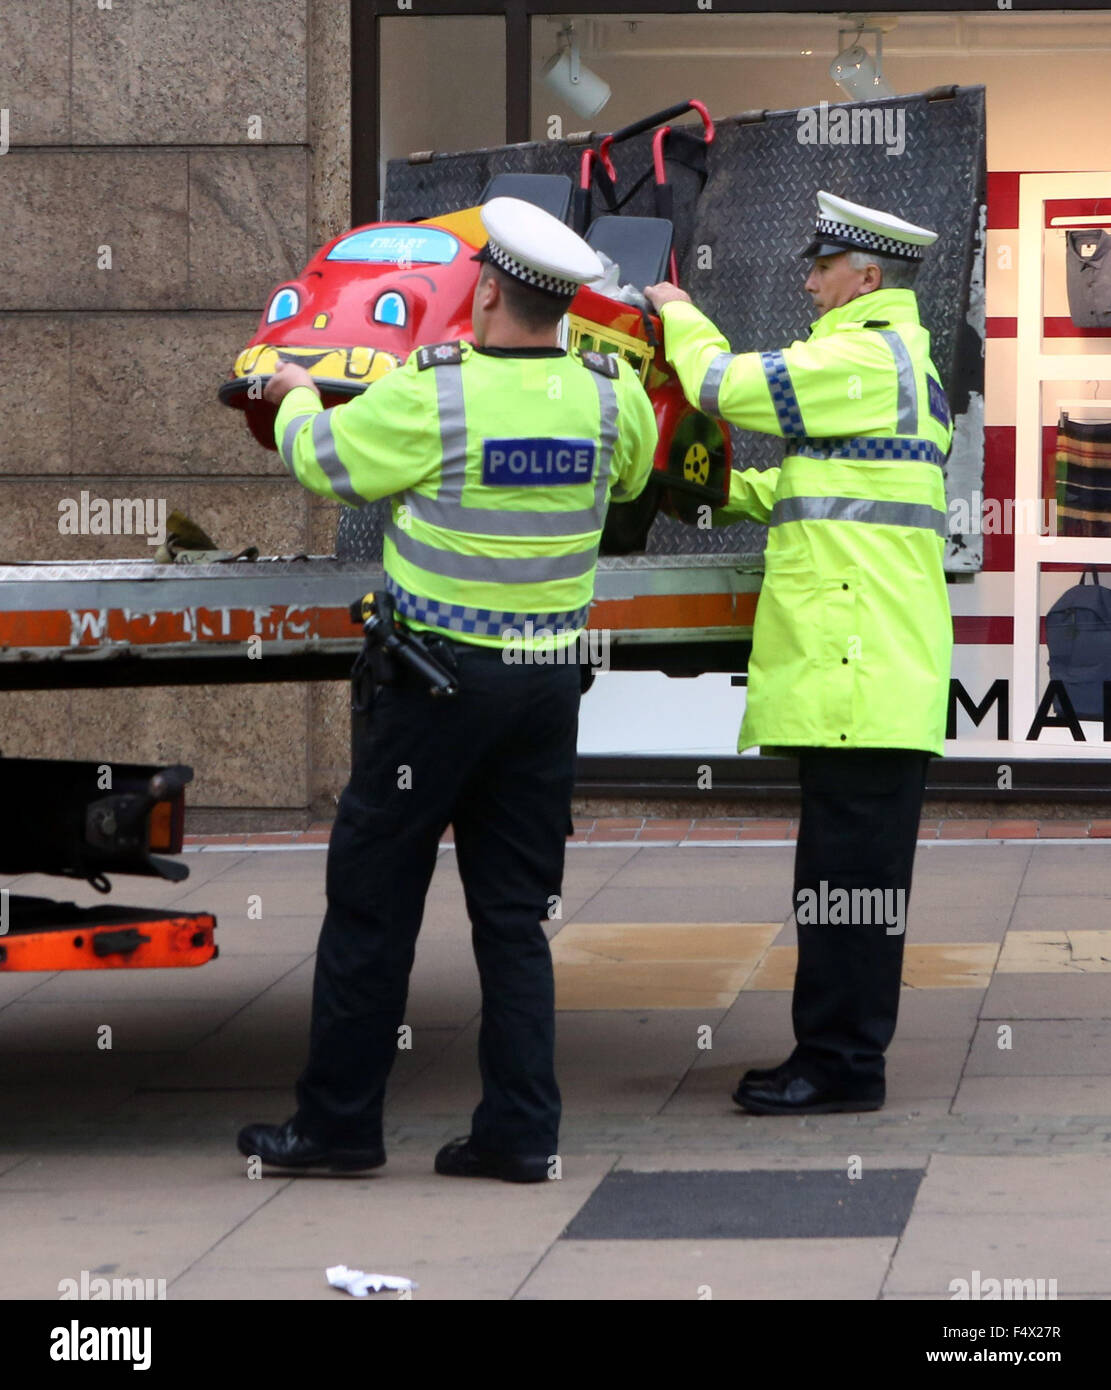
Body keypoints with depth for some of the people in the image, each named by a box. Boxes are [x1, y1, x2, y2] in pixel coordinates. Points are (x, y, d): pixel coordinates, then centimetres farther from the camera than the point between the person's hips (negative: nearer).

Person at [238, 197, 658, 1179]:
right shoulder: (610, 398, -2)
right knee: (514, 910, 10)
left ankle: (339, 1119, 11)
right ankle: (522, 1128, 7)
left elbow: (324, 459, 0)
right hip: (550, 677, 5)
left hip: (442, 674, -4)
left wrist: (297, 395, 21)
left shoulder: (434, 395, -15)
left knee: (372, 895, 5)